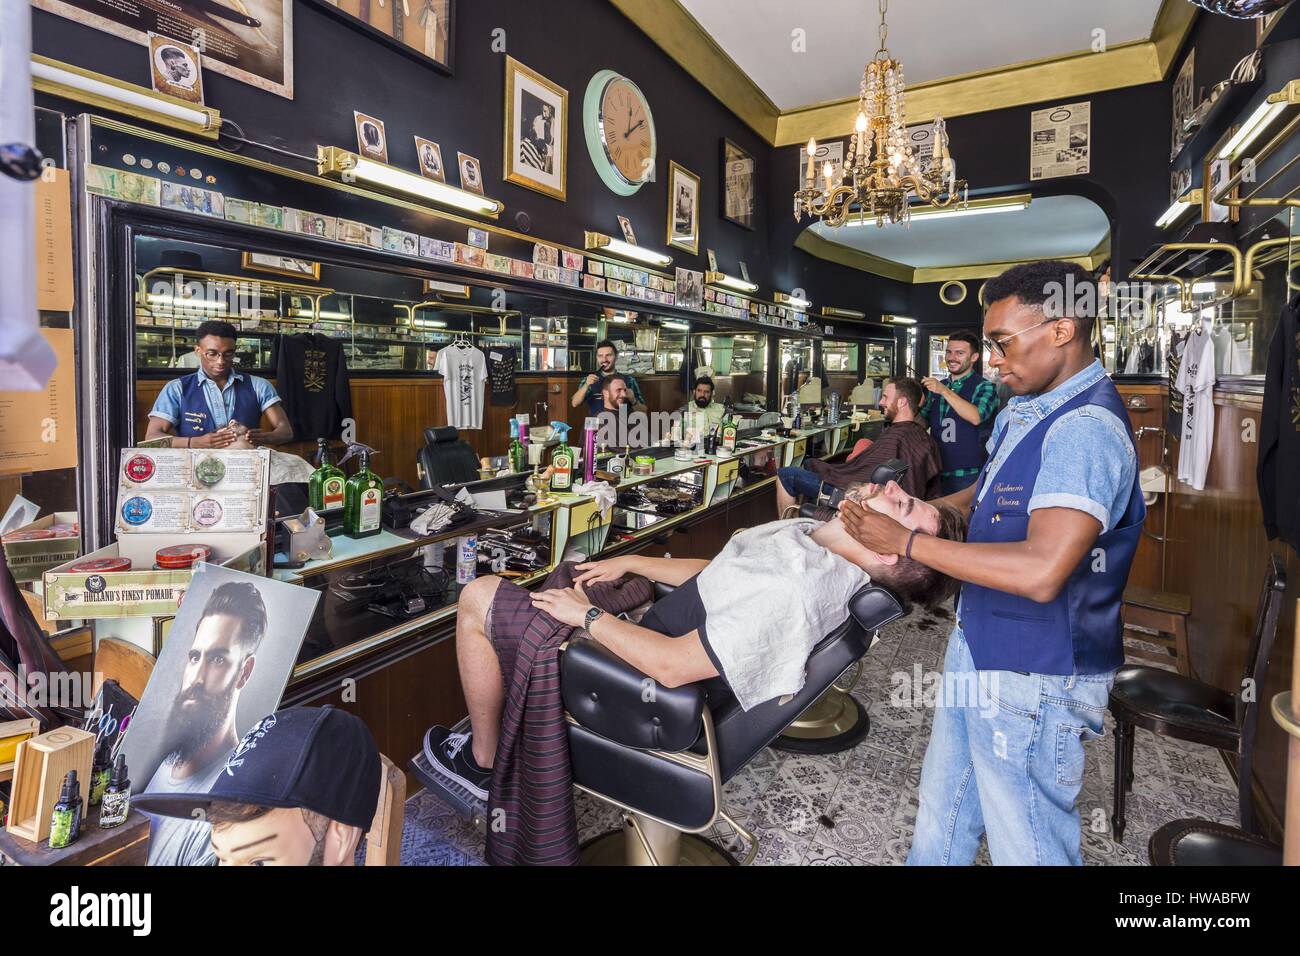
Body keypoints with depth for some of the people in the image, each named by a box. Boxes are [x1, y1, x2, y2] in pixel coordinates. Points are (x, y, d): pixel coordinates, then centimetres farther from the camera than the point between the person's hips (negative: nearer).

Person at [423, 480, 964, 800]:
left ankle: (483, 762, 18)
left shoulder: (787, 594, -35)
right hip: (657, 621, 9)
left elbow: (671, 666, -32)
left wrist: (585, 615, -19)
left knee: (477, 599, -2)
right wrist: (631, 563, 8)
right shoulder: (812, 534, -5)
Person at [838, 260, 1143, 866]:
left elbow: (1041, 572, -34)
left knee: (1027, 846, 13)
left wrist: (907, 542, -26)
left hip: (1031, 680, -9)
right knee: (942, 818, 25)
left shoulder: (1086, 429, -25)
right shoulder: (1023, 412, 5)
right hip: (979, 653, 9)